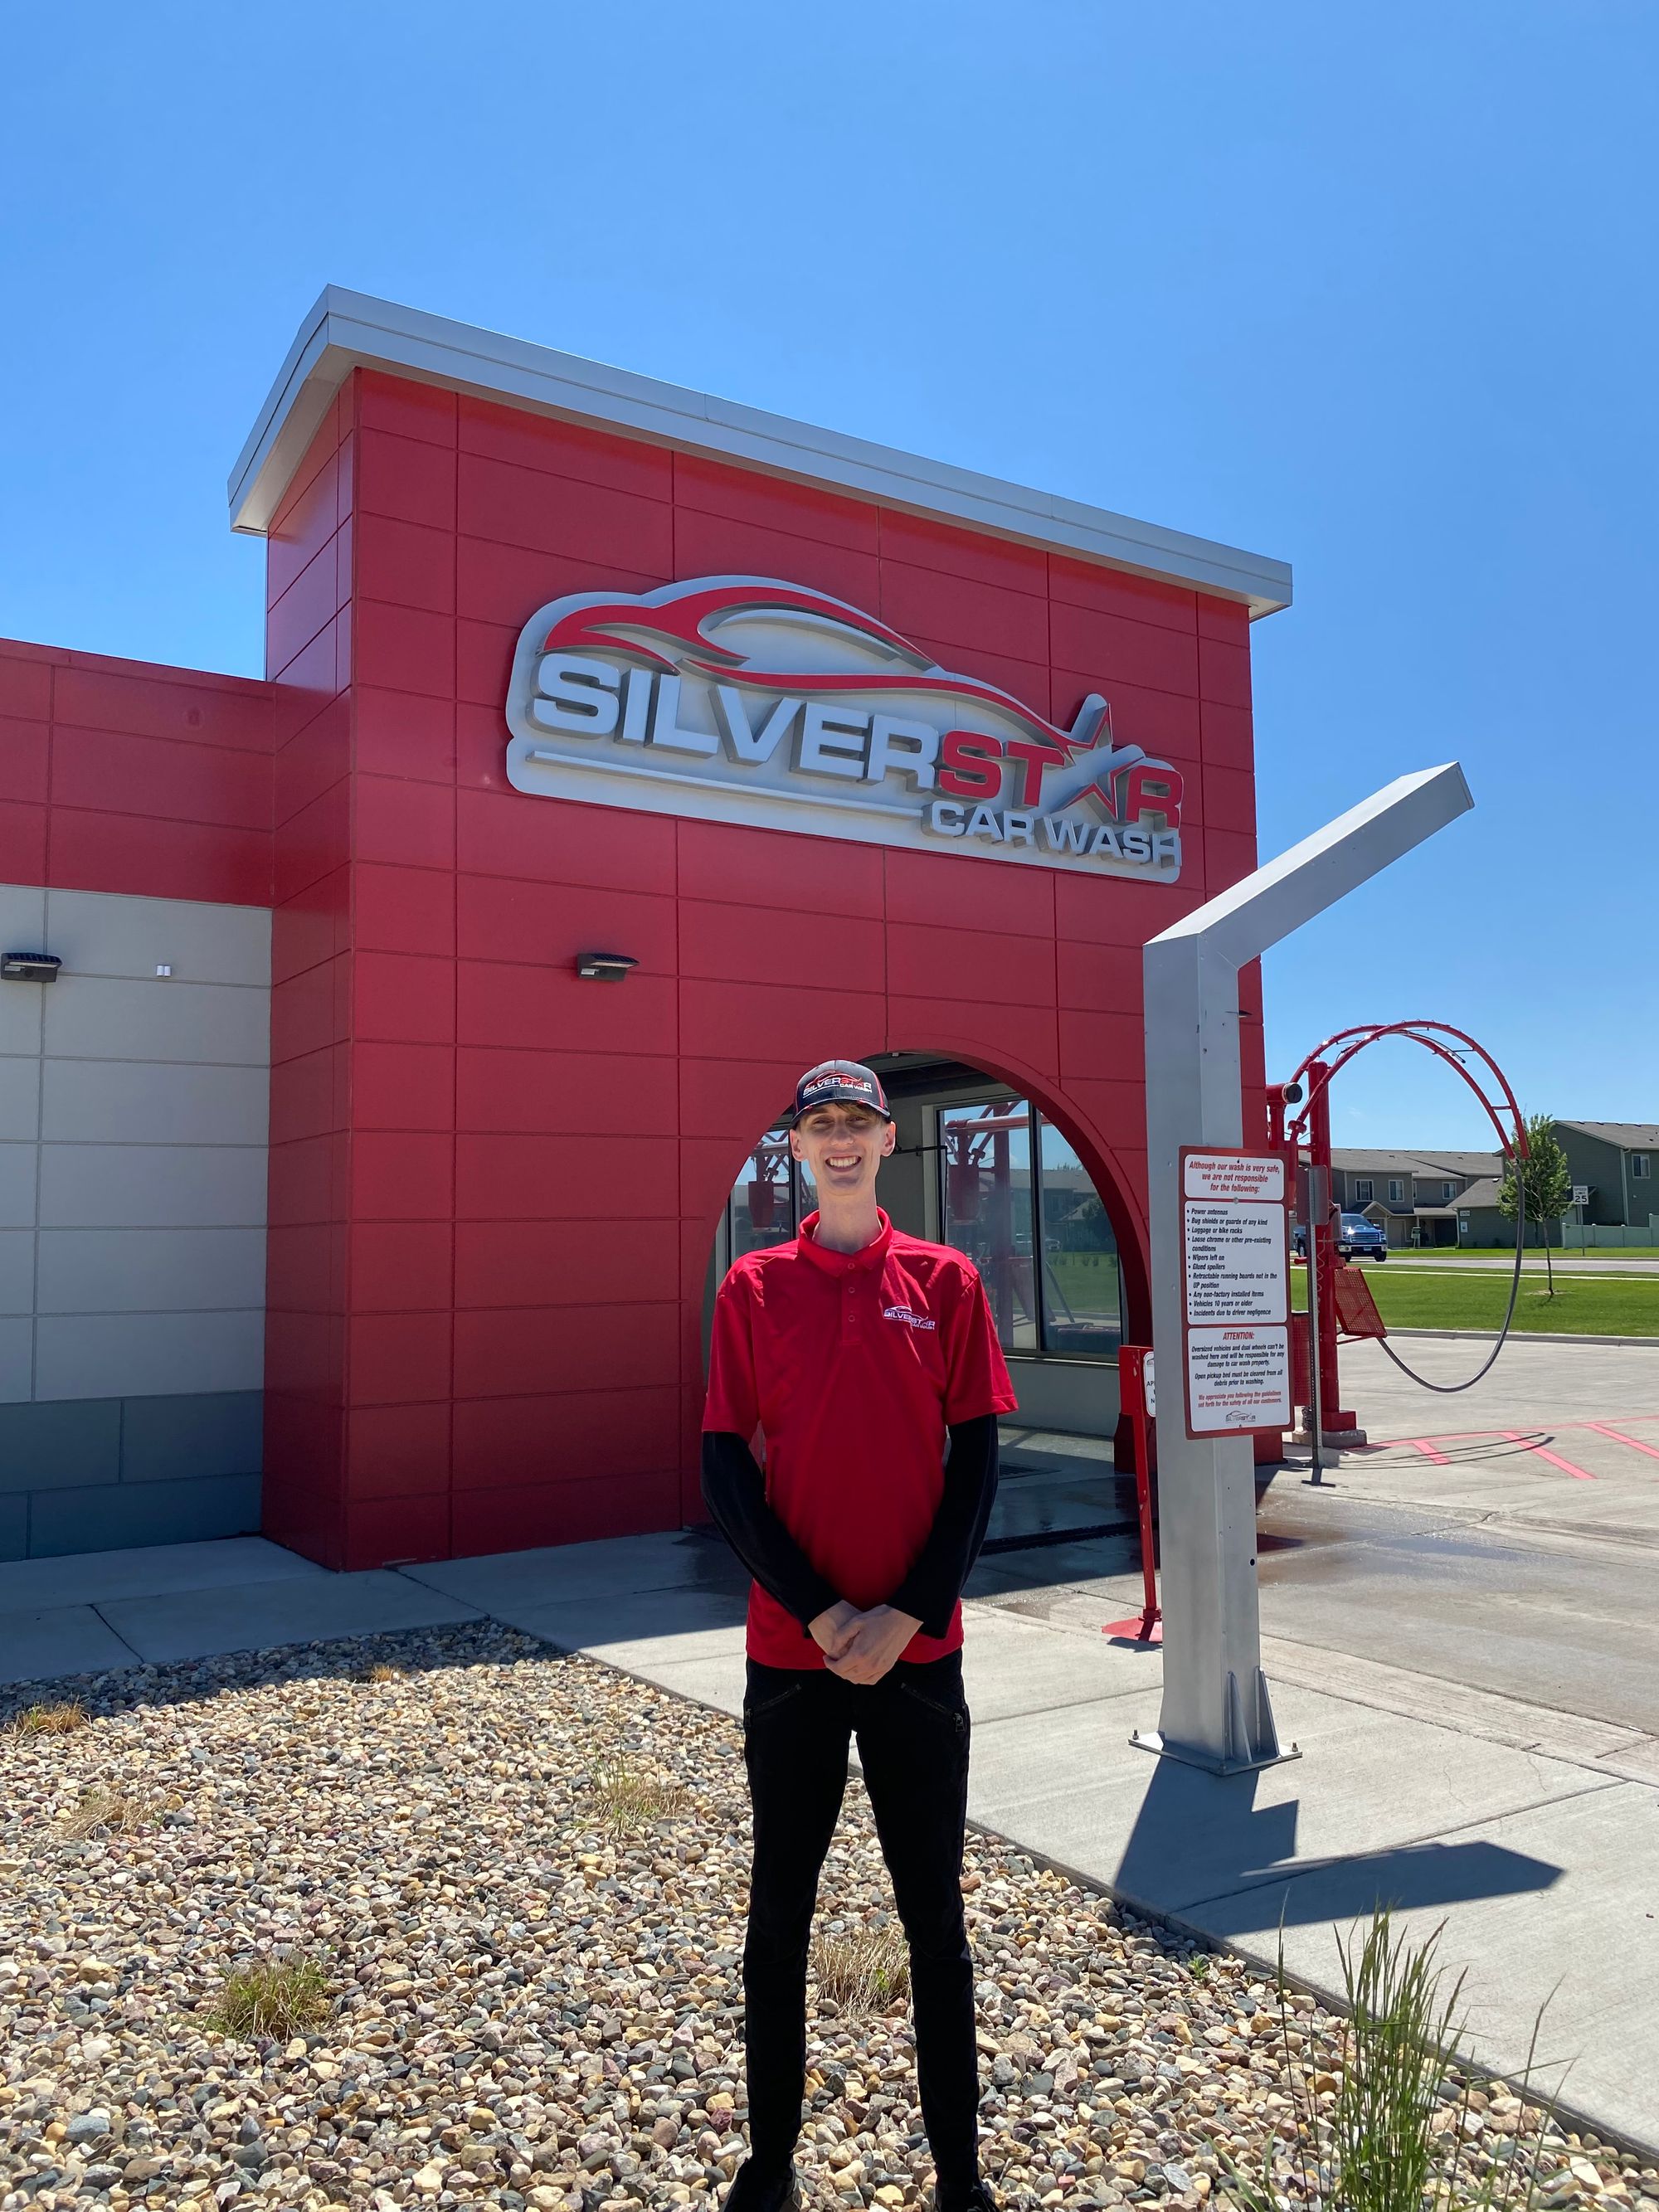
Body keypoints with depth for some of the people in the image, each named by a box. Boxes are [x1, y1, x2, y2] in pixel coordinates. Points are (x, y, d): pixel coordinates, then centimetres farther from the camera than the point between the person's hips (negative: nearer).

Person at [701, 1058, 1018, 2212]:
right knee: (780, 1913, 13)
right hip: (791, 1647, 0)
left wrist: (908, 1614, -10)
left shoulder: (946, 1281, 0)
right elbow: (726, 1470, -3)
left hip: (919, 1648, 0)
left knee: (936, 1917, 12)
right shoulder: (754, 1286, 0)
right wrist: (819, 1613, -11)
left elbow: (975, 1466, -1)